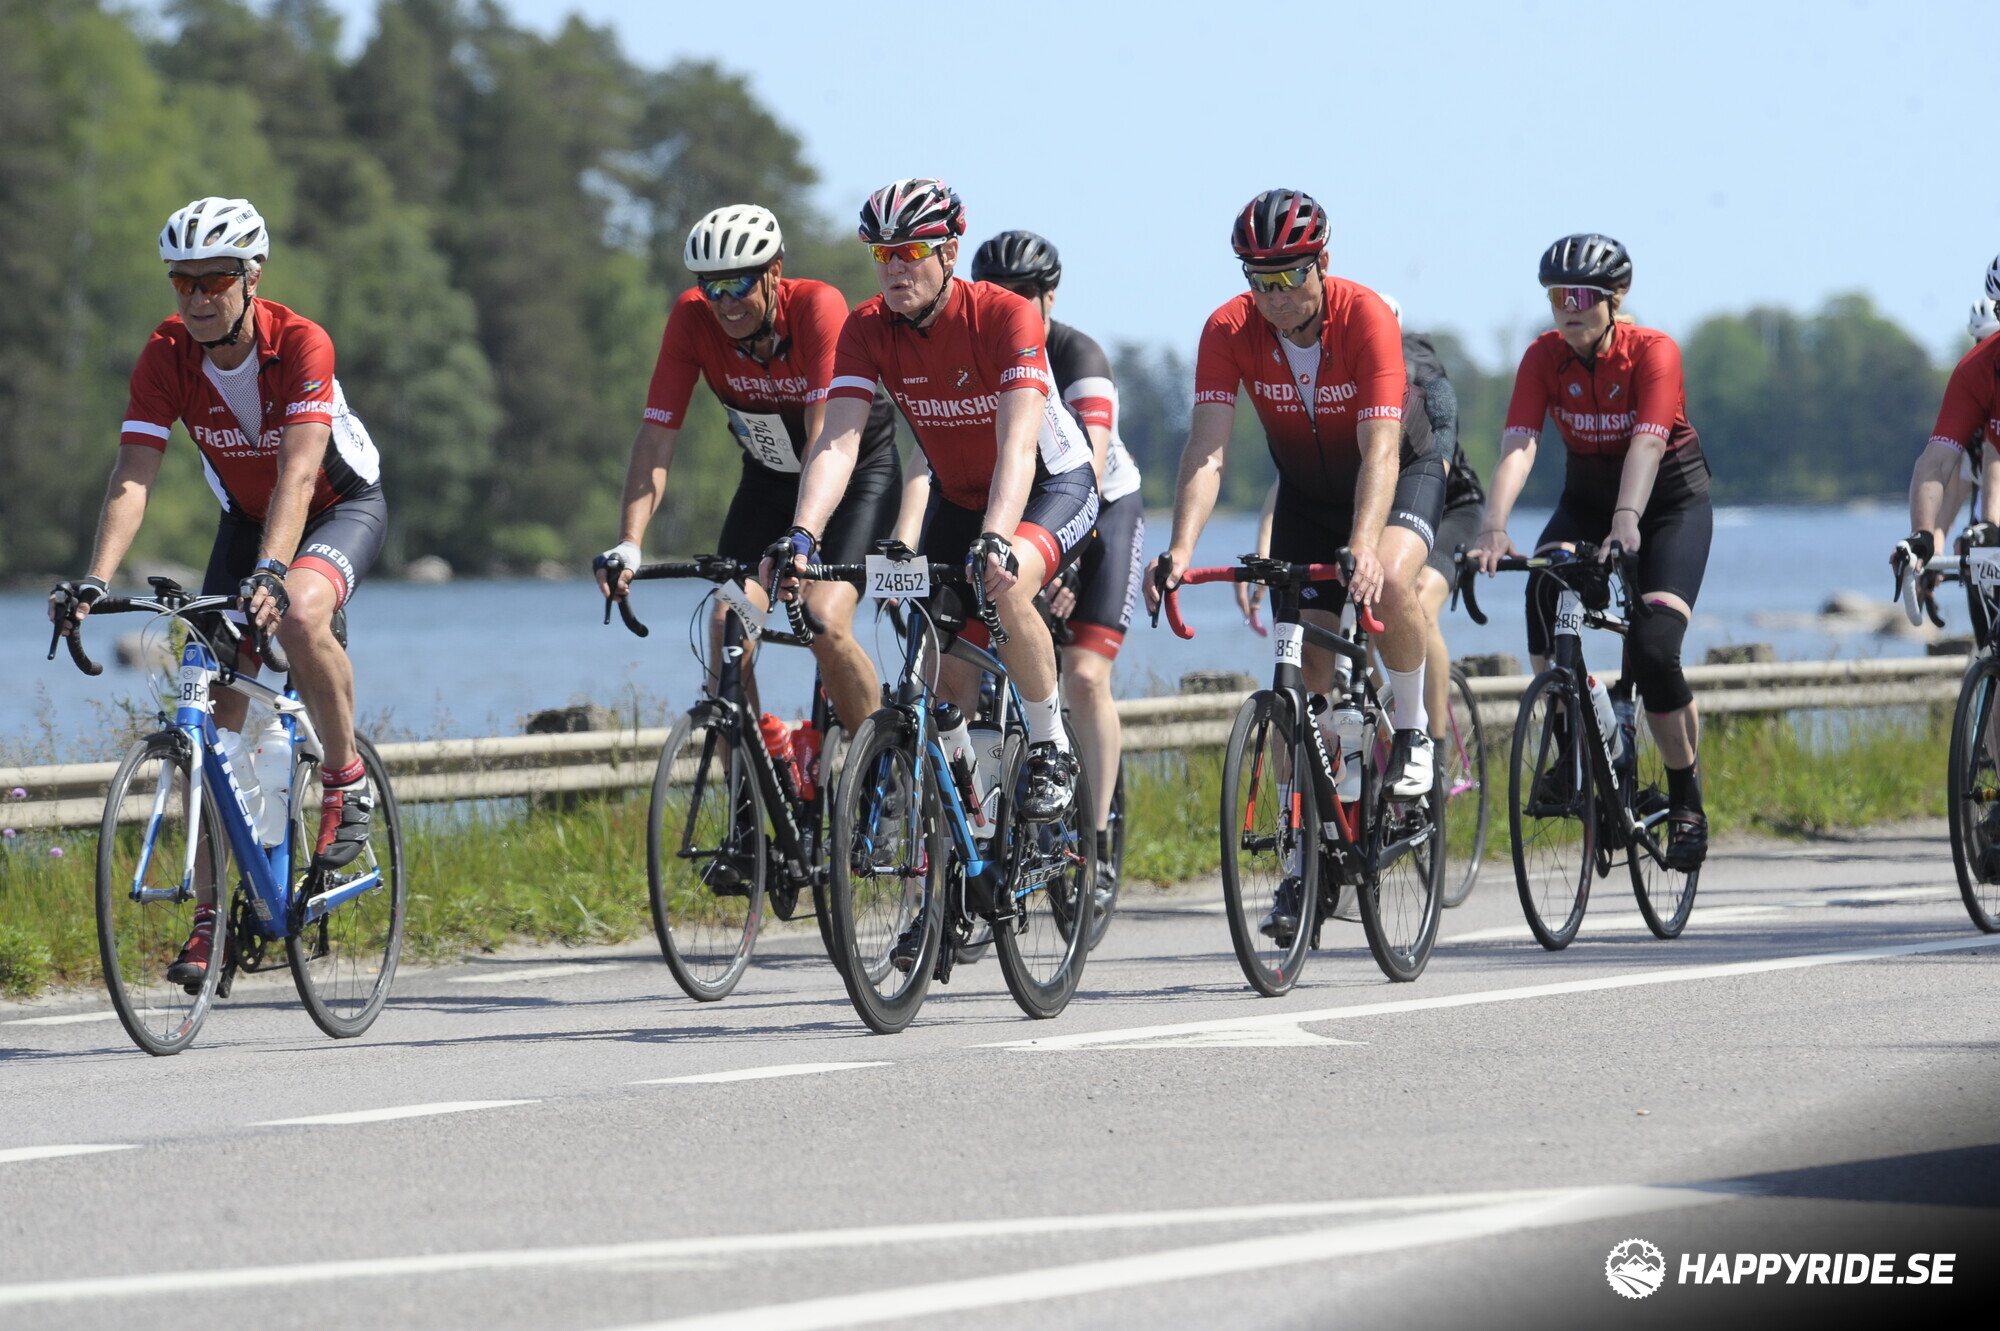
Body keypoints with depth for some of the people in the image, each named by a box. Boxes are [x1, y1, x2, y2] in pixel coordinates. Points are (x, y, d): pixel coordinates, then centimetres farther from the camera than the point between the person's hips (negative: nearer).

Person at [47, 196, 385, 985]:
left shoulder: (301, 344, -31)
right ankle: (211, 912, 1)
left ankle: (345, 781, -13)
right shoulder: (167, 357, -20)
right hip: (247, 517, 4)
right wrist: (96, 579, -42)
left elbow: (298, 473, -41)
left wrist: (272, 572, -56)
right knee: (215, 711, -5)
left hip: (343, 504, -4)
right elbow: (133, 476, -26)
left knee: (298, 616, -37)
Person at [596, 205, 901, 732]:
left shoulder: (817, 307, -31)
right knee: (728, 630, -15)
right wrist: (628, 544, -35)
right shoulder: (692, 318, -20)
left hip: (858, 467, -4)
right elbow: (656, 435, -22)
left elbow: (826, 436, -39)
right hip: (770, 473, 4)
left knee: (826, 625, -23)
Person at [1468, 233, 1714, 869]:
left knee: (1652, 650, -21)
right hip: (1587, 499, 3)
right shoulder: (1544, 357, -13)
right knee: (1544, 590, -28)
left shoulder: (1653, 352, -23)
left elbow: (1647, 444, -36)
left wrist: (1626, 523, -53)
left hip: (1671, 501, -3)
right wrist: (1494, 528, -41)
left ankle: (1686, 795, -1)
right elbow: (1518, 445, -24)